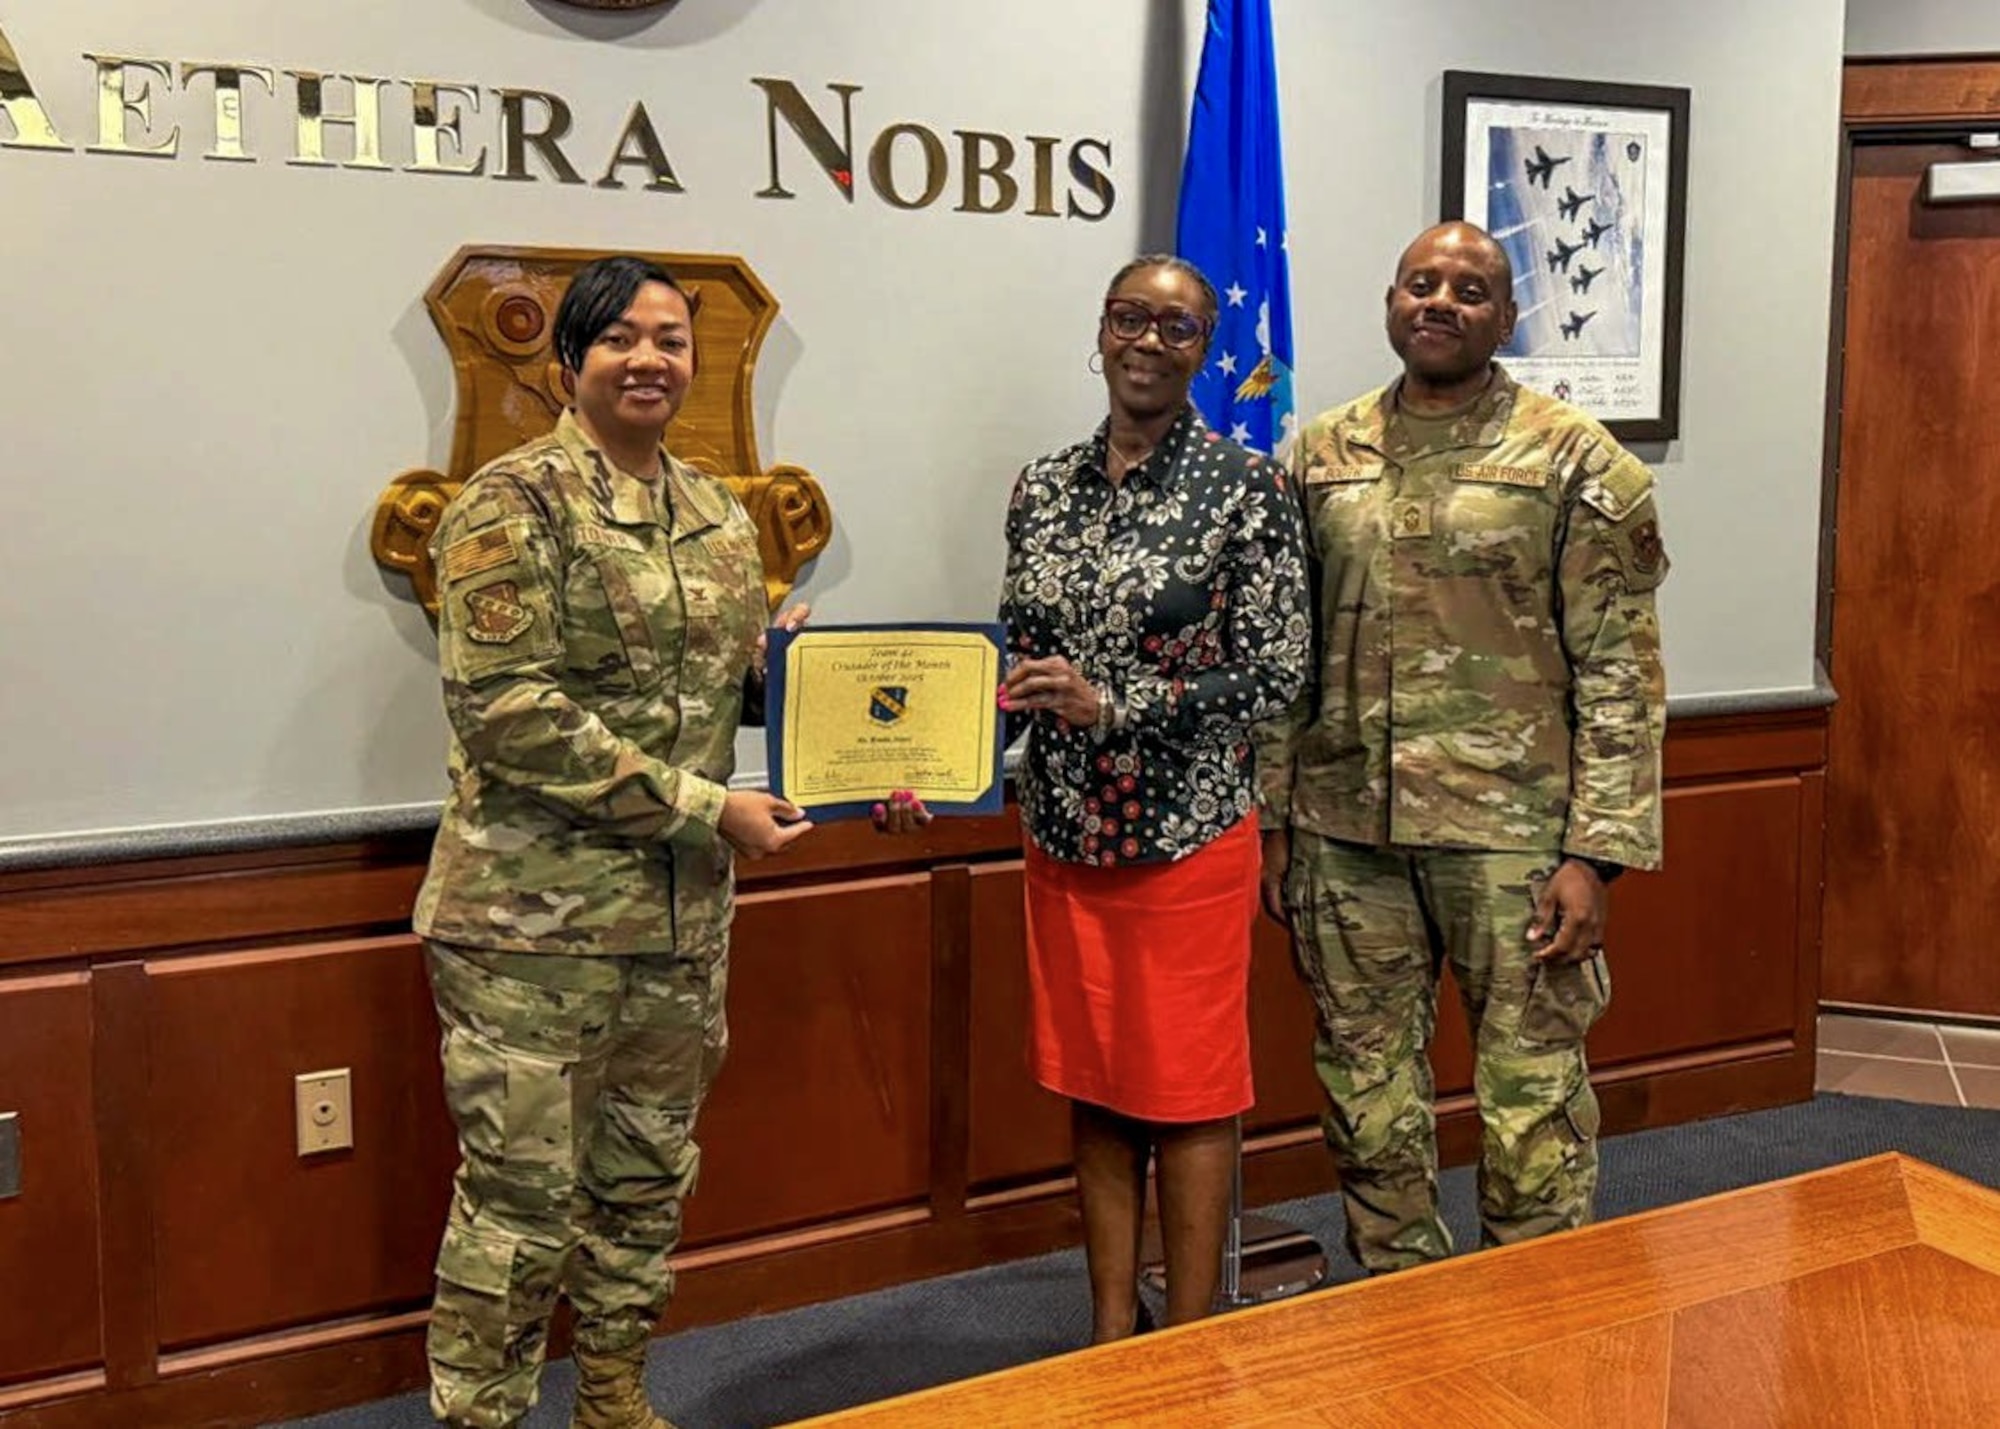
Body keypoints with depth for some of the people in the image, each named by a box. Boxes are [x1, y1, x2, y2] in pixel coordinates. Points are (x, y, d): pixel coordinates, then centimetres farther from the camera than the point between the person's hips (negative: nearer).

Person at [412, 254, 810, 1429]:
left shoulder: (719, 515, 11)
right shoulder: (514, 502, -9)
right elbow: (507, 712, -18)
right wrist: (704, 807, -18)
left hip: (683, 914, 7)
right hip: (535, 918, -6)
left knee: (649, 1179, 17)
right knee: (522, 1196, 2)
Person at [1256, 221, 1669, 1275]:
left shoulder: (1576, 463, -2)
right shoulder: (1322, 456, 9)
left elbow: (1621, 672, -6)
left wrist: (1595, 851, -12)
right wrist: (1275, 820, 9)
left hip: (1509, 834, -3)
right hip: (1346, 833, 4)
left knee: (1533, 1104, 4)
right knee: (1367, 1097, 13)